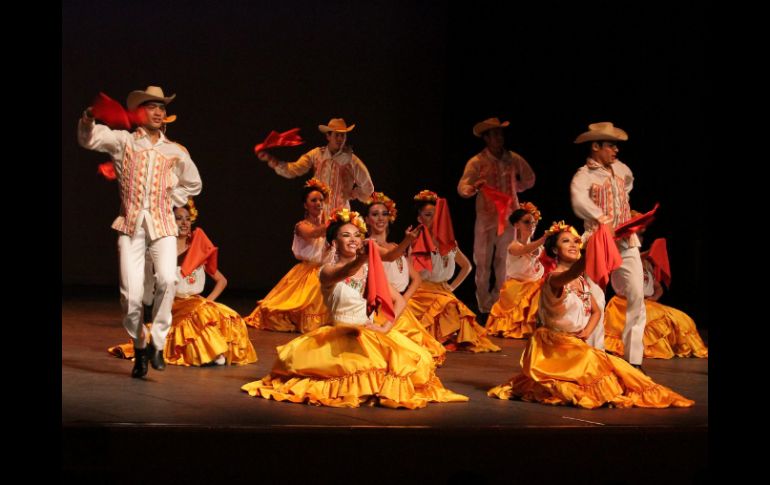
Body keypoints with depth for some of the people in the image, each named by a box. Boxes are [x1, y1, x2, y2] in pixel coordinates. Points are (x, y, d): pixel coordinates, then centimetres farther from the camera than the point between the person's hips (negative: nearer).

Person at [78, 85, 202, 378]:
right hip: (130, 225, -1)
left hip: (162, 225, 1)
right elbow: (89, 140, -8)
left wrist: (171, 200, 13)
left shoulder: (176, 152, 14)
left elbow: (193, 185, 28)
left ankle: (157, 343, -13)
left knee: (167, 279, -25)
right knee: (131, 293, -9)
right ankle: (139, 346, 14)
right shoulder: (124, 141, 8)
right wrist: (87, 121, -29)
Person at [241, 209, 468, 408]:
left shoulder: (371, 269, 5)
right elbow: (343, 273, -35)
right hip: (338, 336, -3)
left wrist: (386, 327, -13)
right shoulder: (328, 271, -8)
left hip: (371, 334, 3)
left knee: (419, 360, -16)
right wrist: (360, 259, -57)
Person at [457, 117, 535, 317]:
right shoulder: (477, 162, -4)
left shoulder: (513, 159, 6)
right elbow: (462, 188, -17)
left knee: (505, 263, 5)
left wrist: (512, 188, 13)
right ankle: (484, 306, 8)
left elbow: (529, 180, 23)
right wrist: (473, 188, -37)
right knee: (483, 263, 0)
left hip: (510, 218, 3)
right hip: (486, 218, -2)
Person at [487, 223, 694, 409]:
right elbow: (571, 273, -40)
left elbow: (596, 311, 21)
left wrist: (586, 333, -1)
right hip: (555, 345, -7)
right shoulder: (554, 277, -16)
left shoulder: (583, 281, 11)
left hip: (576, 345, 7)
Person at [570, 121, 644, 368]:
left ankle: (634, 358, 2)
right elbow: (579, 202, -31)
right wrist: (604, 221, -31)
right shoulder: (584, 175, -10)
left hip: (627, 243, 6)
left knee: (636, 296, -1)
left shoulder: (620, 168, 13)